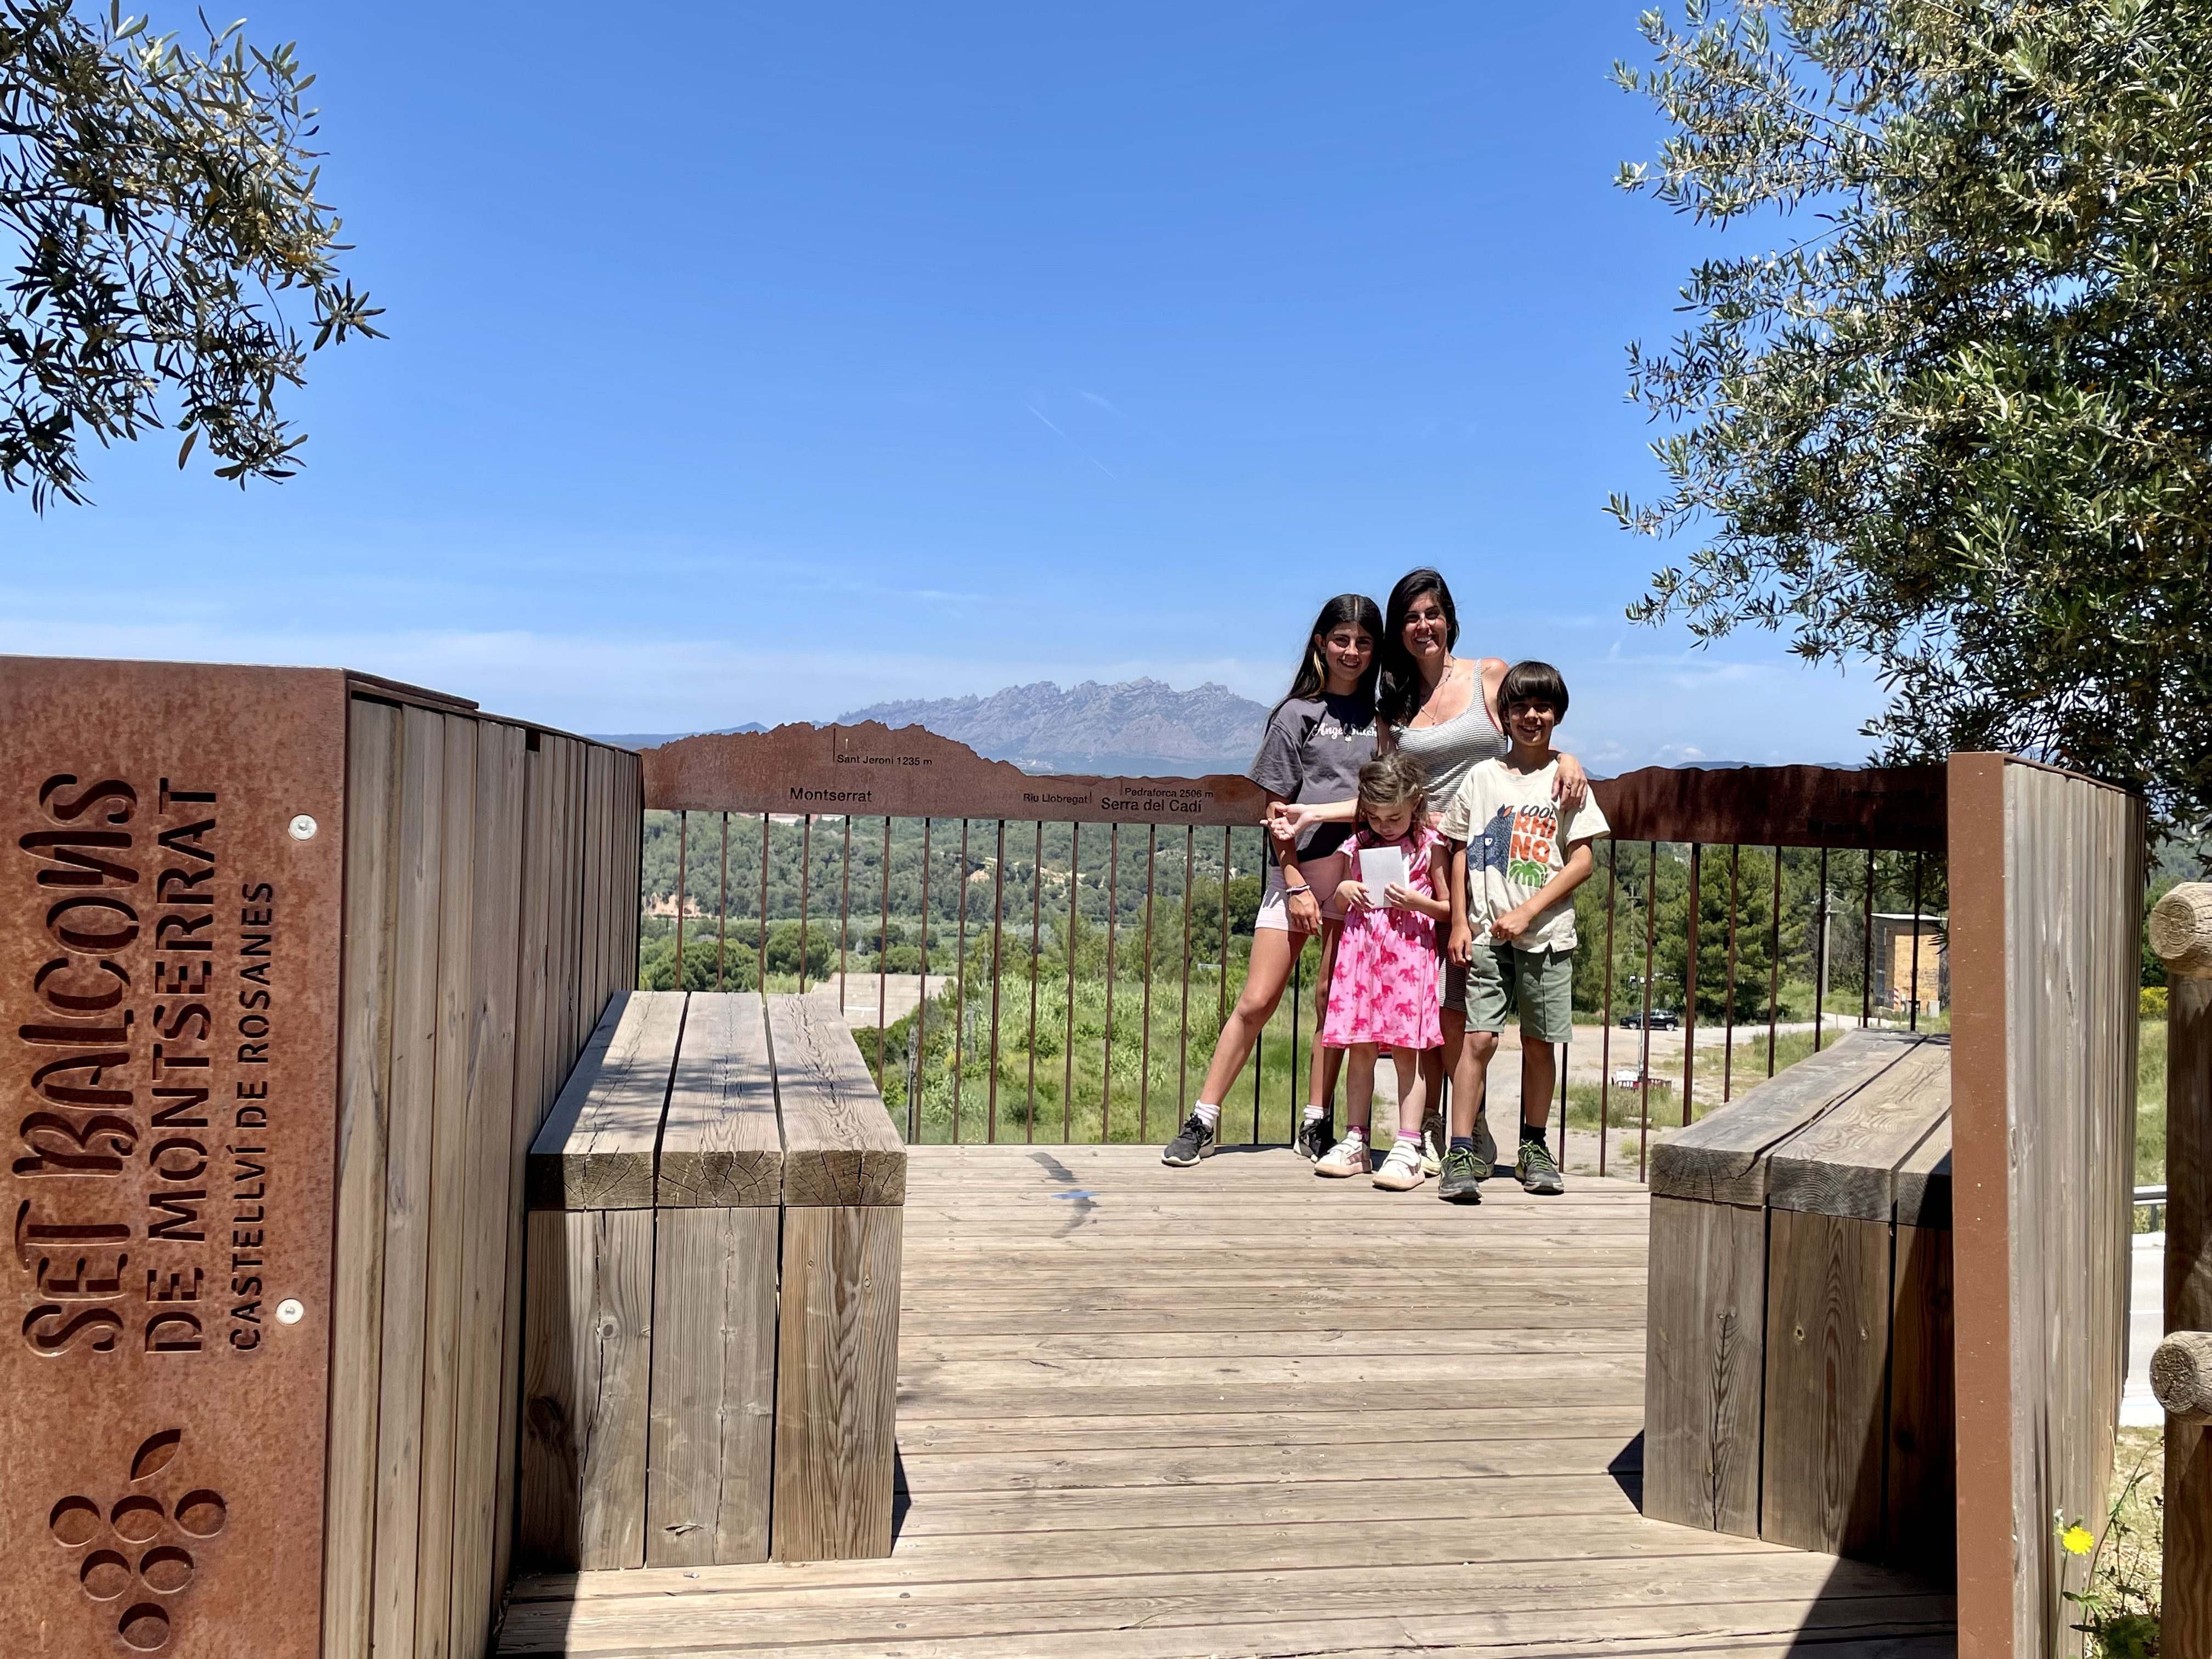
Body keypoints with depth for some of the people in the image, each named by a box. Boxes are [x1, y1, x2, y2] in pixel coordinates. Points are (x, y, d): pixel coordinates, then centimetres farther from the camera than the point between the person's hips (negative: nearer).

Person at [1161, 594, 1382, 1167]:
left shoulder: (1383, 716, 11)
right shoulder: (1297, 714, 3)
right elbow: (1277, 809, 1)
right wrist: (1295, 885, -6)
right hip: (1296, 871, -2)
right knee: (1256, 1000, -4)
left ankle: (1317, 1125, 13)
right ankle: (1203, 1120, 3)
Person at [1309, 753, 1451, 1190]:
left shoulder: (1430, 846, 1)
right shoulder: (1360, 845, 12)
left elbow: (1448, 908, 4)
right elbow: (1341, 905, 21)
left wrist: (1416, 901, -14)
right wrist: (1344, 890, -1)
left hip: (1408, 953, -4)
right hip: (1361, 951, 4)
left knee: (1406, 1052, -4)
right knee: (1359, 1050, 5)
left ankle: (1407, 1150, -2)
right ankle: (1354, 1143, 13)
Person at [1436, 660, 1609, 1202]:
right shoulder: (1482, 777, 7)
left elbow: (1581, 861, 0)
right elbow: (1460, 852, 9)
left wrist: (1526, 912, -9)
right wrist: (1459, 924, 0)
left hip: (1546, 933, 0)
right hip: (1486, 933, 0)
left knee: (1538, 1042, 7)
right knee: (1478, 1037, -9)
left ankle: (1534, 1147, 23)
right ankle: (1462, 1154, -7)